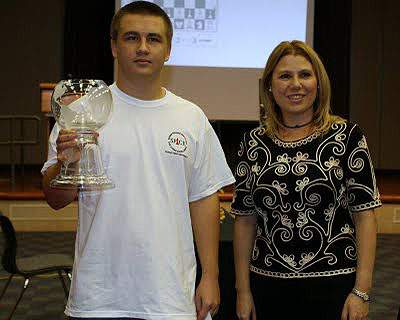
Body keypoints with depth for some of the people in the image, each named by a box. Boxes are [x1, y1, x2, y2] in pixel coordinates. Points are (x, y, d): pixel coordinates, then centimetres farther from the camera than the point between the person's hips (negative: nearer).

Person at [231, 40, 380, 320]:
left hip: (333, 286, -2)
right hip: (269, 285, 2)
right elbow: (245, 220, 6)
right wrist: (243, 290, 4)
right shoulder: (254, 143, 3)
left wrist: (362, 291, -10)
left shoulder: (347, 136, -3)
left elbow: (365, 215, -5)